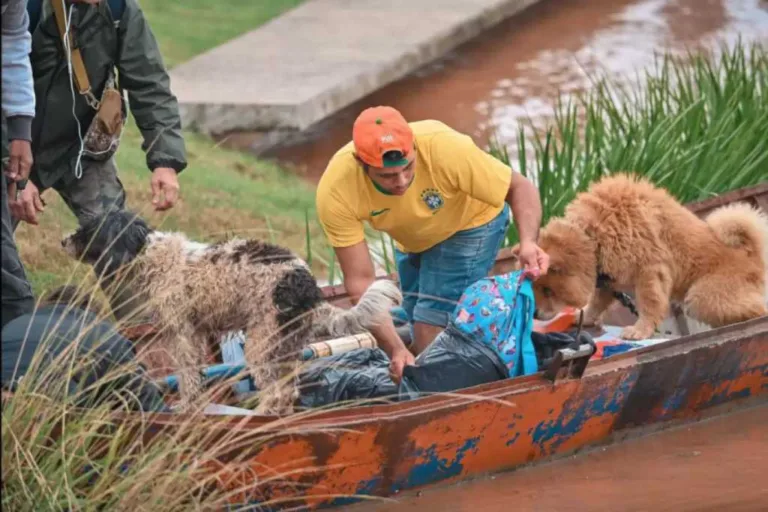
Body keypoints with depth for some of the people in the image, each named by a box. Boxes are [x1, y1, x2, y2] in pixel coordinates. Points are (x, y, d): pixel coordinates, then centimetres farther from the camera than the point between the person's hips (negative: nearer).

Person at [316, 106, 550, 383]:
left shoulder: (445, 148, -41)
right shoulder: (335, 191, -35)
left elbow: (520, 188, -27)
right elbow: (360, 281, -29)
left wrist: (528, 243, -46)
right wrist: (395, 349, -40)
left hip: (471, 223, -3)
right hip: (411, 241, 3)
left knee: (432, 332, -18)